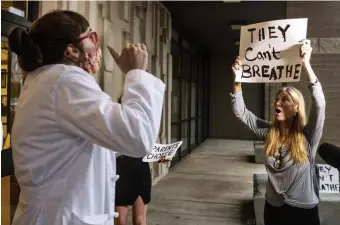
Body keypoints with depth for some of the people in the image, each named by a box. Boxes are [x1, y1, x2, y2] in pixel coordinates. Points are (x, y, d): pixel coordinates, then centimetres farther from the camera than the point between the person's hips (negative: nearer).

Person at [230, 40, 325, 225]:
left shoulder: (308, 137, -13)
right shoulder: (268, 132, -3)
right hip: (273, 207, 4)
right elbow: (240, 112, -4)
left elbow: (319, 105, -29)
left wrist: (306, 64, -34)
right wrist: (237, 80, -16)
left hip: (303, 210, -3)